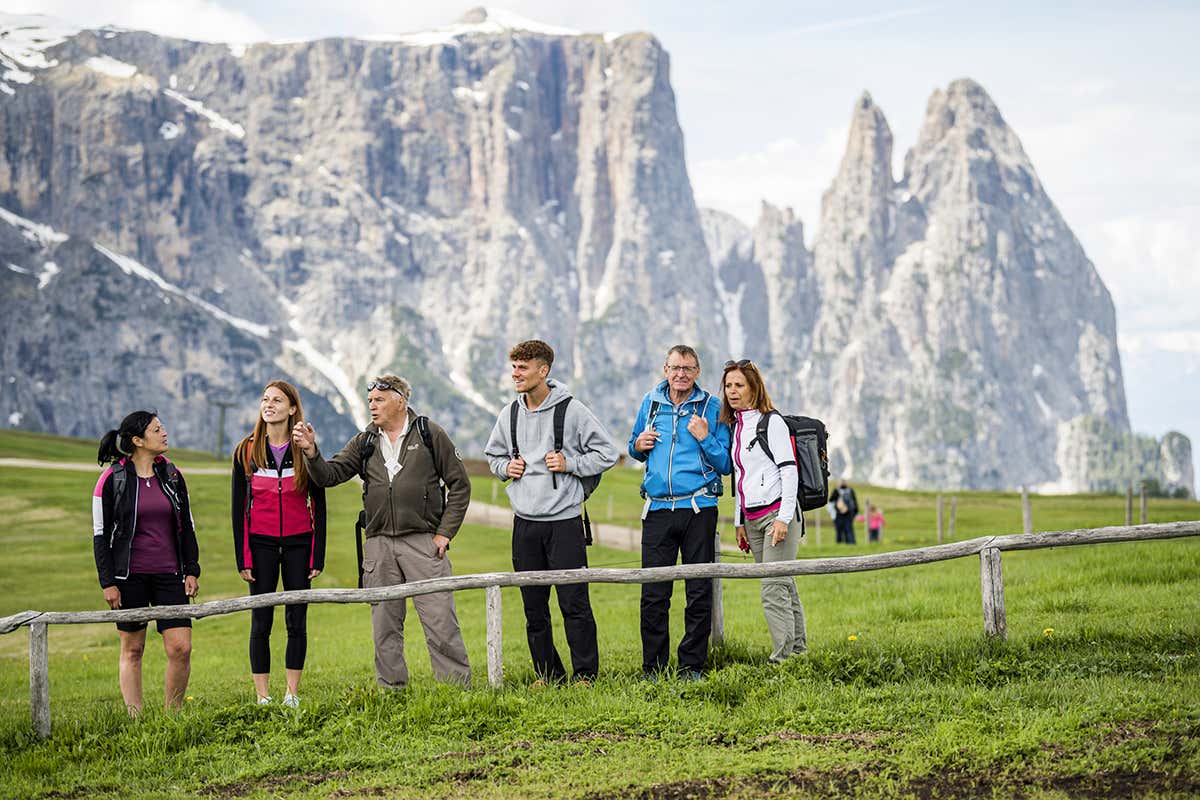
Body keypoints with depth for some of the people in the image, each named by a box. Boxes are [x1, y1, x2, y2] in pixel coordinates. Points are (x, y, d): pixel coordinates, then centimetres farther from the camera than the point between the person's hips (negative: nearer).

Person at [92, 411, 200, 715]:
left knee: (181, 648, -6)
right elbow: (100, 534, -3)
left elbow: (187, 526, 14)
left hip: (169, 575, 3)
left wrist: (191, 570, 8)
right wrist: (107, 582, -7)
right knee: (132, 649, 4)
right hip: (129, 576, -3)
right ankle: (135, 718, 11)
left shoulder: (171, 475, 8)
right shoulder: (112, 479, -4)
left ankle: (172, 714, 9)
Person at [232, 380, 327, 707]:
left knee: (297, 621, 3)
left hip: (298, 544, 0)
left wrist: (318, 555, -1)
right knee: (261, 622, 1)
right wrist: (242, 557, -2)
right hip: (261, 545, 0)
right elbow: (239, 508, 4)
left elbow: (318, 505, 4)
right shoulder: (246, 451, 2)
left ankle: (292, 694, 11)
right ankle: (263, 697, 5)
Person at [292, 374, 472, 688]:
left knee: (440, 621, -6)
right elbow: (330, 475, 4)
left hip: (424, 542, -4)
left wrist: (445, 532, -3)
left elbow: (460, 485, 3)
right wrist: (311, 452, -15)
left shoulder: (430, 434, 2)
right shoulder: (364, 443, 13)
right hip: (379, 544, 4)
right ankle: (391, 691, 15)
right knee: (385, 626, 7)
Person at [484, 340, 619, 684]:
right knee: (534, 607, 9)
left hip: (564, 520, -5)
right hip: (525, 523, 5)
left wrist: (570, 464, -12)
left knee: (574, 602, -5)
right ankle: (548, 674, 18)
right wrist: (506, 467, 2)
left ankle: (585, 674, 3)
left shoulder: (572, 410, -6)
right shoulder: (510, 414, 8)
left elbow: (606, 452, -1)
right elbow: (493, 455, 23)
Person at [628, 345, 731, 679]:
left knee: (699, 593, 2)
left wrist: (705, 439, -11)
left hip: (699, 509, -2)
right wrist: (638, 446, 3)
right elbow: (635, 449, 25)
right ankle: (653, 669, 7)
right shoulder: (650, 402, 11)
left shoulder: (712, 407, 3)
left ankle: (692, 666, 10)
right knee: (653, 593, 0)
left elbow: (726, 464, 3)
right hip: (657, 510, 2)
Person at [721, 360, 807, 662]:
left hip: (777, 513, -7)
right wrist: (739, 521, 18)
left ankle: (783, 658, -16)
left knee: (773, 591, -14)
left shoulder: (771, 422, -6)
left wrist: (784, 518, -17)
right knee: (783, 587, 8)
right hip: (752, 519, 7)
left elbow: (789, 471, -11)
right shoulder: (734, 426, 16)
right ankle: (799, 648, 11)